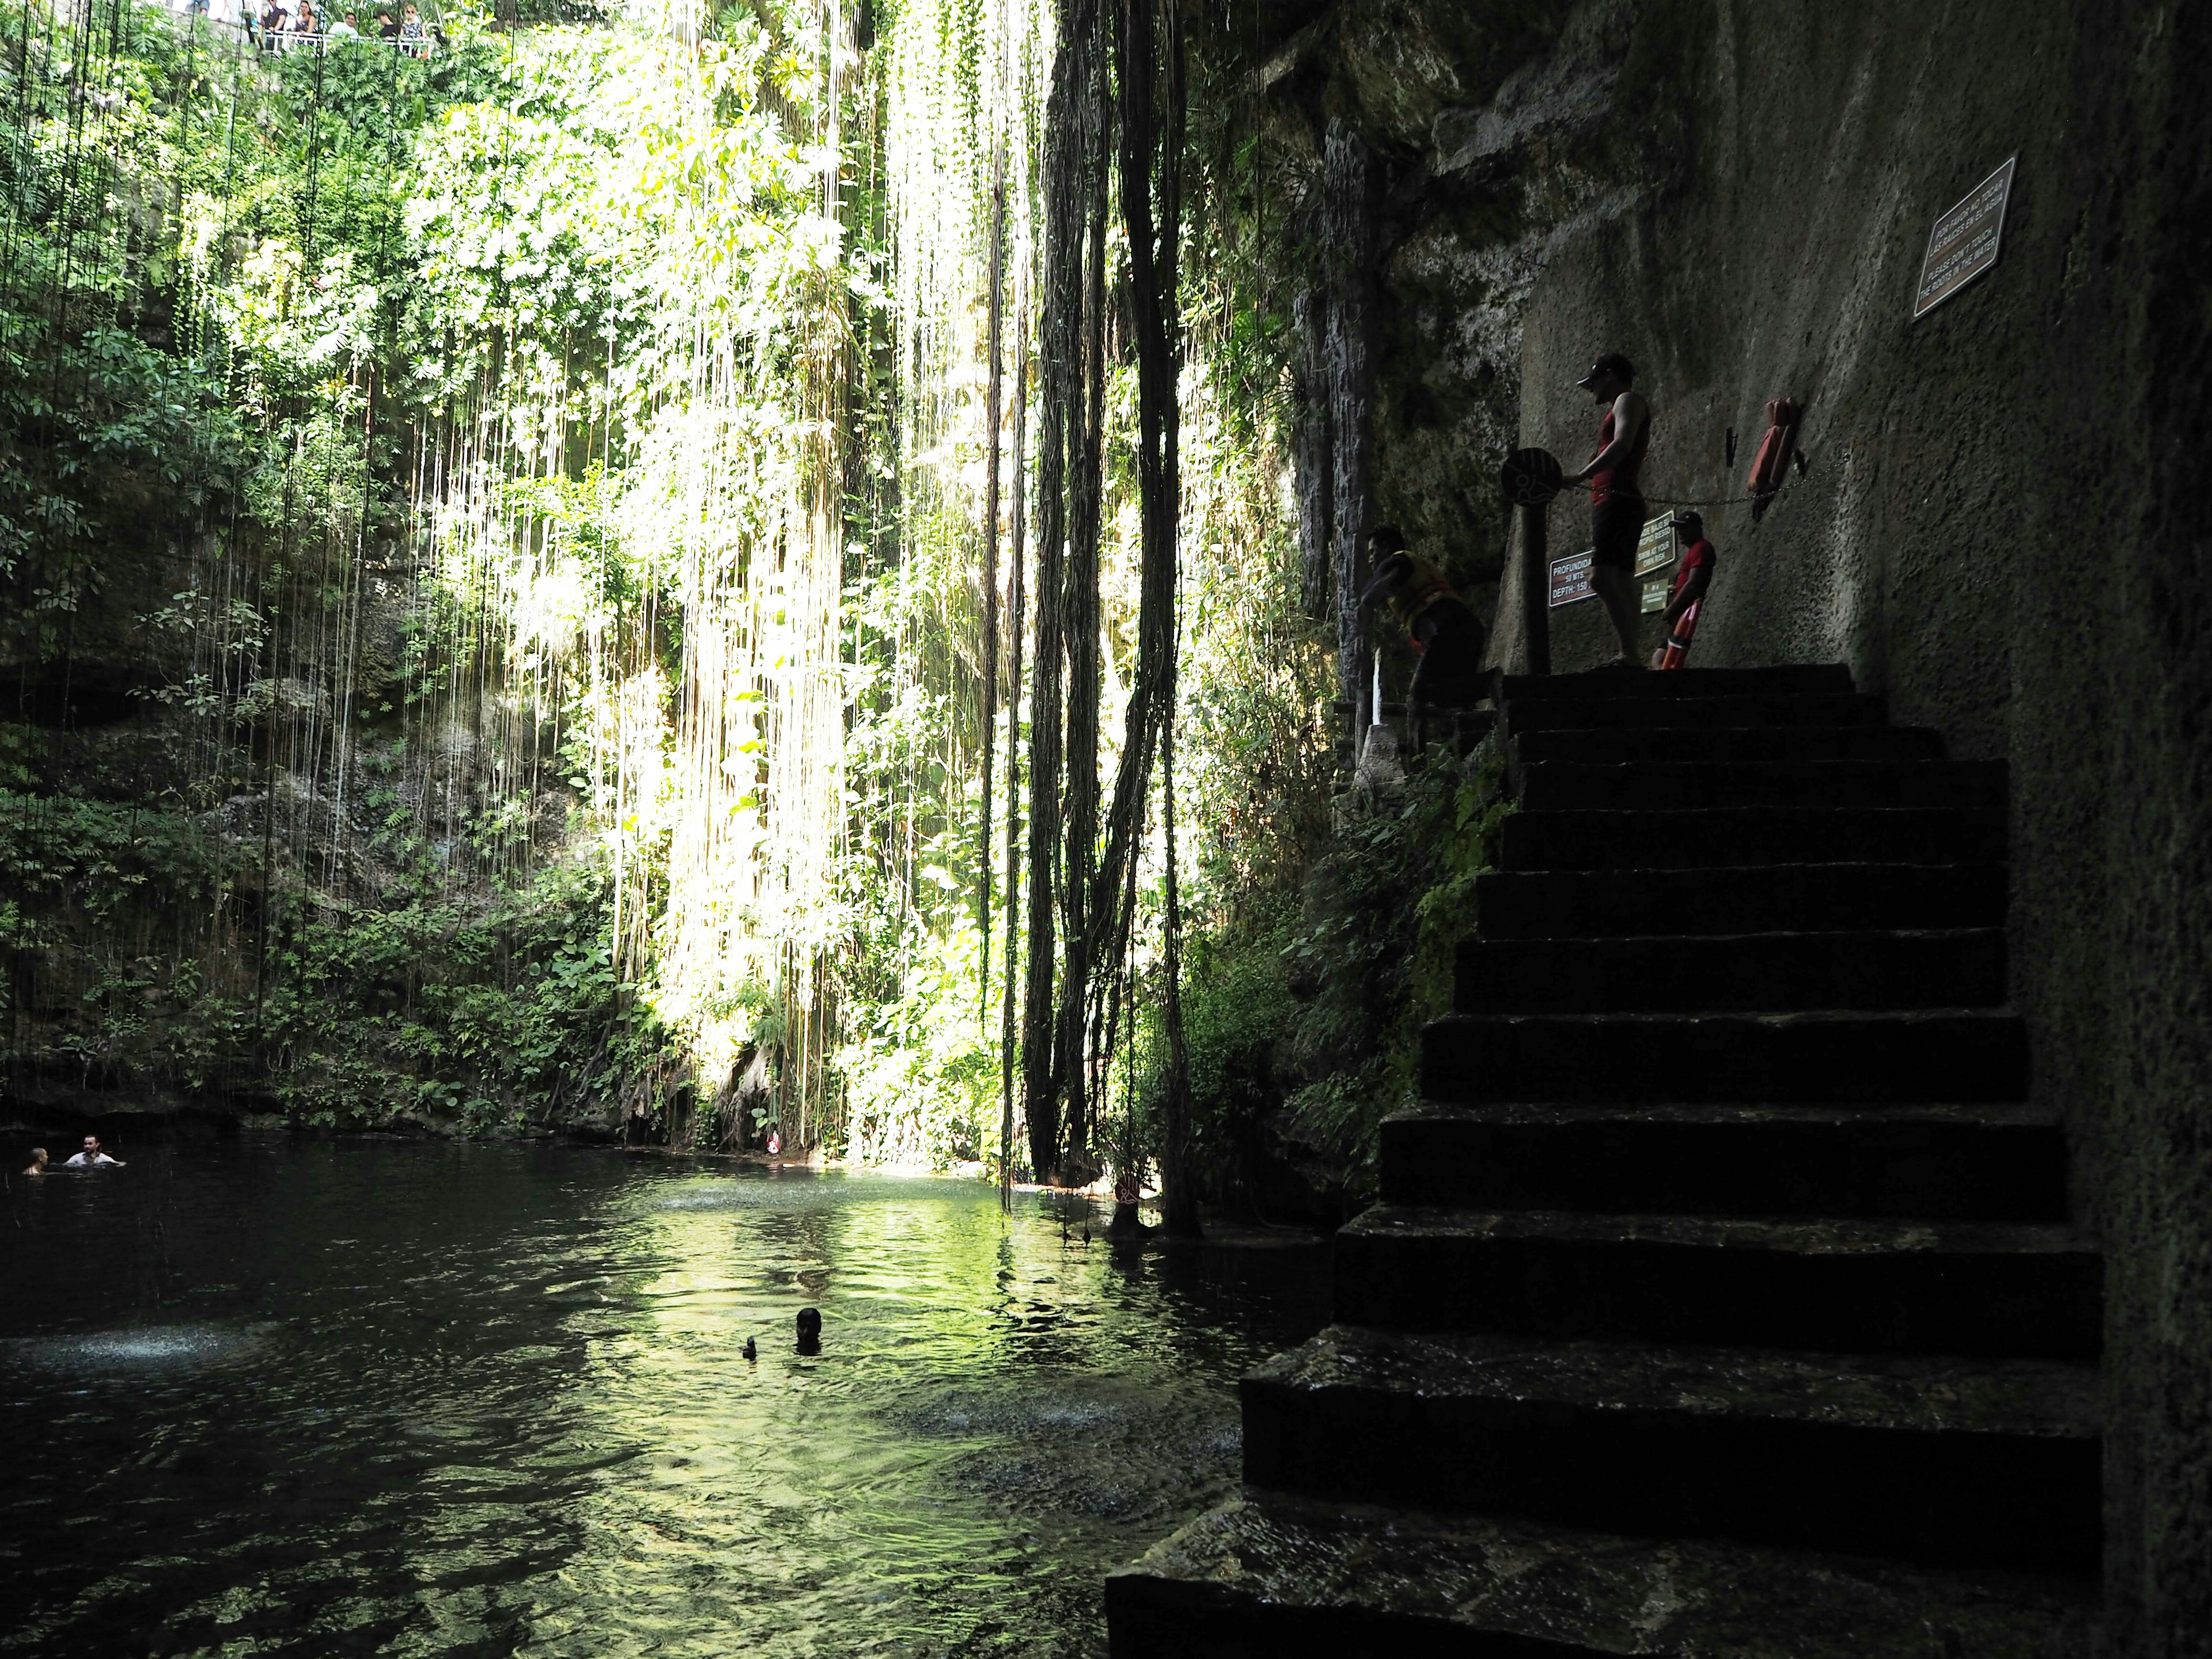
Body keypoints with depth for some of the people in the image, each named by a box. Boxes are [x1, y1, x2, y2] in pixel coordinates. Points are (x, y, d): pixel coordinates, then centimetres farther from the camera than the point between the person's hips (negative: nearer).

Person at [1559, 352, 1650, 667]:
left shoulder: (1628, 400, 0)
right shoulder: (1622, 407, 29)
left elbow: (1622, 444, -18)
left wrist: (1581, 476, -25)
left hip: (1617, 499, -11)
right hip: (1612, 502, 11)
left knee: (1602, 576, -23)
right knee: (1621, 581, 4)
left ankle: (1629, 654, -29)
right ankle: (1629, 656, 1)